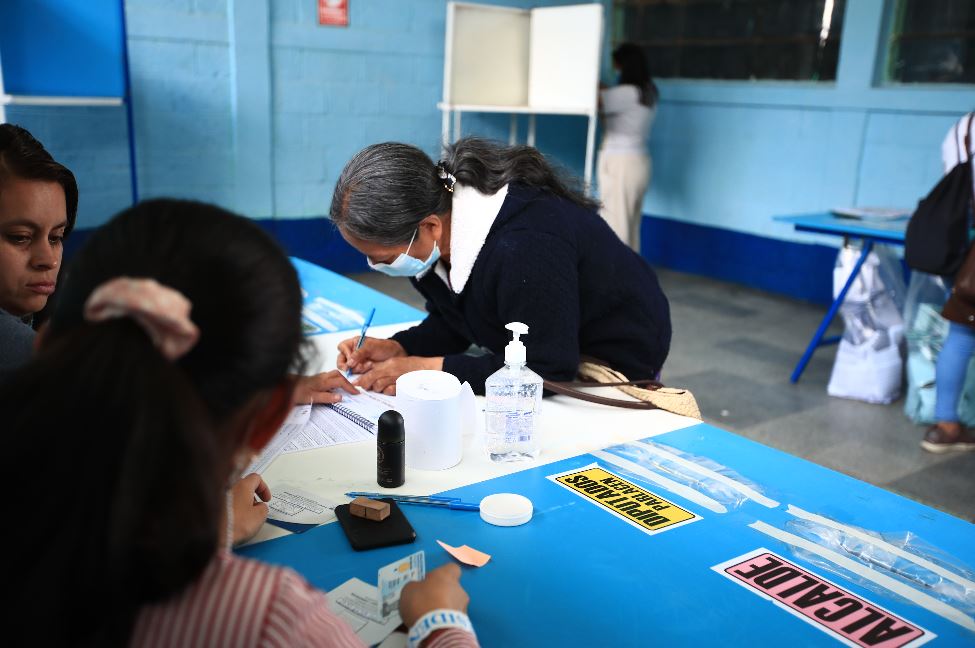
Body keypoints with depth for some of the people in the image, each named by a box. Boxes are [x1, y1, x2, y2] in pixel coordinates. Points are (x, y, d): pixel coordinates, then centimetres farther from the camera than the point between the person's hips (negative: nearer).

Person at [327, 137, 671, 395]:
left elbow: (548, 371, -33)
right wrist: (398, 348, -17)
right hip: (538, 347, 7)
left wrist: (429, 368, -32)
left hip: (616, 360, -7)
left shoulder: (522, 249, -40)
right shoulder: (438, 209, -12)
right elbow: (453, 320, 1)